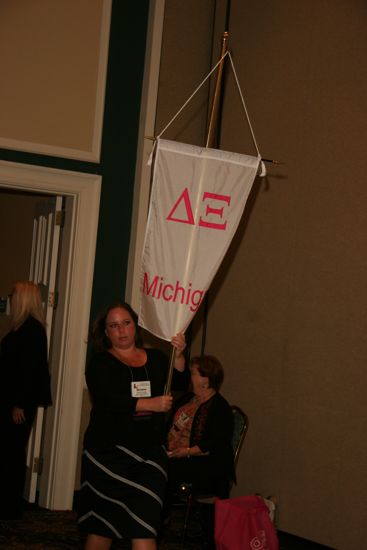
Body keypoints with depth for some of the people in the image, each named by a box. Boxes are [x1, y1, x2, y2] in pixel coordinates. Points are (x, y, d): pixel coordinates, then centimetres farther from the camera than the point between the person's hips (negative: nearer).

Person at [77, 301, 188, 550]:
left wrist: (179, 356, -16)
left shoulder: (156, 359, 13)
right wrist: (150, 404, -21)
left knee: (144, 525, -5)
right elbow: (106, 399, -14)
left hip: (149, 452, 2)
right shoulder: (100, 363, 2)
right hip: (109, 452, -2)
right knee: (101, 524, 6)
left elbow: (180, 384, 1)